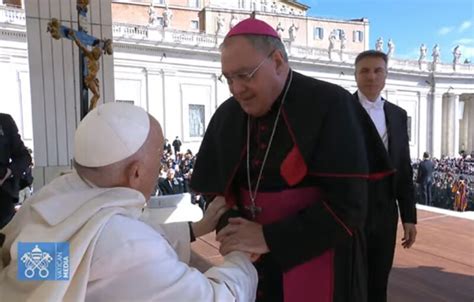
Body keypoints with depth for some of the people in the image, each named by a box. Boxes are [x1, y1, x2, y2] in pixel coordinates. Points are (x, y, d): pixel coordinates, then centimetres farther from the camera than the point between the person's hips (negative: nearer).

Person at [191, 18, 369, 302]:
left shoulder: (331, 105, -15)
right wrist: (233, 233, -11)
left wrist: (269, 238, -22)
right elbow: (213, 186, 7)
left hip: (316, 262, -4)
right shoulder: (226, 114, 0)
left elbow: (347, 204, -20)